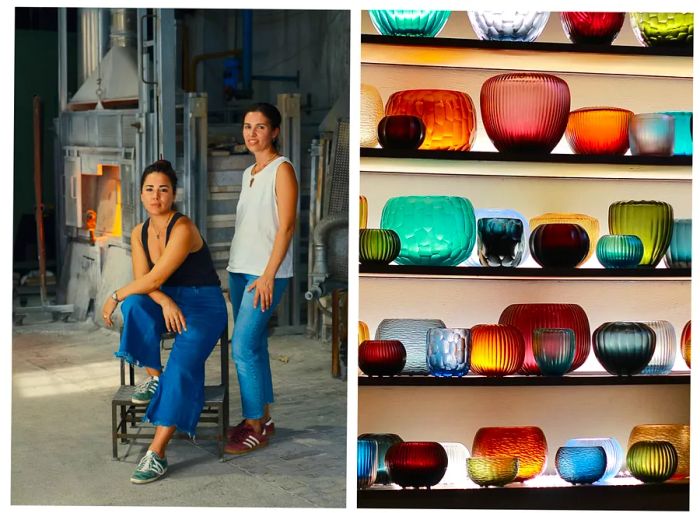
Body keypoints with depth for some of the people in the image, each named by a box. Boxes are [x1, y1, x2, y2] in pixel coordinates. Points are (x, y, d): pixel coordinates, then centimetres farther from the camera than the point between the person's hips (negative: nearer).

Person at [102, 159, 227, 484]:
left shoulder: (183, 228, -20)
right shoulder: (139, 233, 3)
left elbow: (155, 278, -22)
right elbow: (143, 279, -4)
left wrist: (115, 296, -11)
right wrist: (164, 301, -24)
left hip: (203, 305, -6)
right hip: (168, 300, 6)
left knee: (181, 367, -28)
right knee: (135, 304, -29)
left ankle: (157, 454, -28)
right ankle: (152, 376, -11)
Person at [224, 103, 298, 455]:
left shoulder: (282, 170, -9)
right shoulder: (249, 173, 14)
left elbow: (286, 227, -14)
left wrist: (268, 276, -18)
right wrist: (236, 273, 15)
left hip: (266, 272, -8)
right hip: (239, 268, 8)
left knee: (243, 346, -10)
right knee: (254, 345, 11)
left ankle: (256, 428, 0)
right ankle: (261, 417, 21)